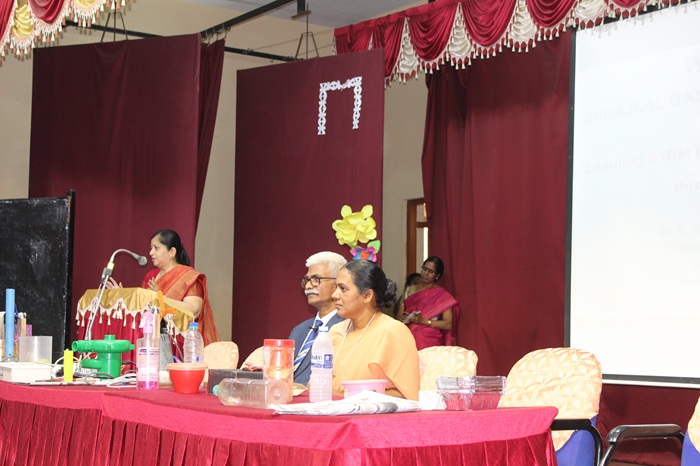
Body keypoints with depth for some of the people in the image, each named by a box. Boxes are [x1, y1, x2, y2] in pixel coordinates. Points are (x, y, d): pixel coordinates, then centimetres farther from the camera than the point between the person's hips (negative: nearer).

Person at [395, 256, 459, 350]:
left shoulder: (442, 296, -1)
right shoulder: (410, 290, 11)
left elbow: (448, 324, -6)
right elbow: (398, 316, 11)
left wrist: (423, 321, -16)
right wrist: (403, 317, -12)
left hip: (430, 343, -3)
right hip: (409, 339, 3)